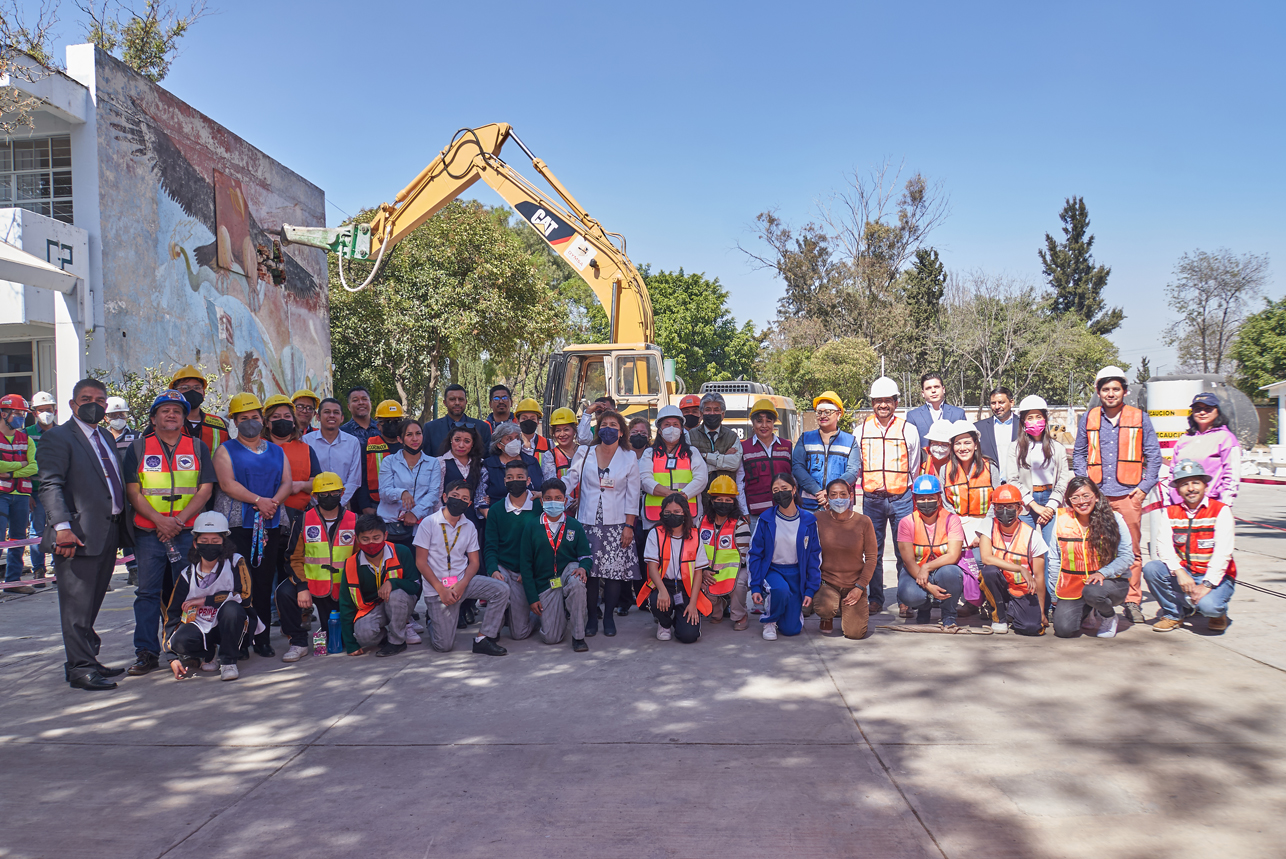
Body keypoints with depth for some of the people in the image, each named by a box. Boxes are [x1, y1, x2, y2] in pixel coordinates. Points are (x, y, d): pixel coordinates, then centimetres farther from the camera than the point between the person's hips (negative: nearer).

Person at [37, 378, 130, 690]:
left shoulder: (106, 438, 19)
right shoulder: (57, 437, -5)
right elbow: (50, 486, -15)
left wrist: (125, 522, 17)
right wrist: (62, 527, -25)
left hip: (109, 533, 8)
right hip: (79, 535, -8)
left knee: (92, 602, 14)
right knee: (77, 603, -3)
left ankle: (87, 661, 23)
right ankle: (80, 668, 2)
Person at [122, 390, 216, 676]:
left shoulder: (197, 447, 9)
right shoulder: (139, 447, 8)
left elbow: (205, 489, 3)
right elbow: (132, 491, 1)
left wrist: (180, 519, -10)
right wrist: (158, 520, -12)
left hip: (188, 532, 0)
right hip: (149, 533, 0)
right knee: (148, 592, 0)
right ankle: (146, 652, 5)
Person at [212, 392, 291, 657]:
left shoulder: (277, 452, 18)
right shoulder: (226, 451, 7)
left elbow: (288, 482, 8)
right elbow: (227, 484, -7)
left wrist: (274, 501, -12)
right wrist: (259, 500, -15)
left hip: (269, 526, 3)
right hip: (237, 525, -3)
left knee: (265, 581, 3)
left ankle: (262, 639, 8)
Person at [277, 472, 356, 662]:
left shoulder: (353, 521, 0)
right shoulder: (304, 520, -3)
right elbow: (295, 557, -5)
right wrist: (302, 587, -18)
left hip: (342, 589, 1)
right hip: (310, 583, -1)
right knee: (284, 593, -32)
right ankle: (298, 642, -11)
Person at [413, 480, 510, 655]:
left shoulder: (469, 527, 7)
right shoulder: (429, 523, -6)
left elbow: (474, 562, 7)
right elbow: (420, 562, -7)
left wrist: (462, 585, -13)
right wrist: (441, 589, -15)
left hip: (463, 581, 4)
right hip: (437, 588, -4)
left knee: (501, 589, -21)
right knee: (444, 646, -9)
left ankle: (483, 639, -13)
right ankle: (433, 619, 25)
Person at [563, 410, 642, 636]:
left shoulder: (629, 458, 6)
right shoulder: (584, 454, 8)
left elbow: (633, 494, 4)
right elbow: (569, 480, 8)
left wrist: (629, 526, -2)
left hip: (616, 524, 0)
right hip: (588, 523, 1)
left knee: (615, 570, -4)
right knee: (589, 571, -2)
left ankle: (609, 616, 11)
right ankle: (592, 616, 11)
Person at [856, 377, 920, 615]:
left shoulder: (909, 430, 5)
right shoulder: (861, 430, 8)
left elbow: (915, 469, 11)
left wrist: (915, 497, 10)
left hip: (901, 498, -1)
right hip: (871, 499, 2)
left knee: (904, 552, -1)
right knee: (873, 552, 5)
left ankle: (905, 601, 7)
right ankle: (876, 599, 15)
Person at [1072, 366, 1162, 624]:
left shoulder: (1139, 418, 7)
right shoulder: (1088, 418, 10)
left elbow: (1153, 455, 9)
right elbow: (1079, 454, 14)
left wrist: (1145, 486, -1)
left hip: (1128, 494, -1)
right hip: (1096, 494, 1)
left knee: (1131, 550, 0)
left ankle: (1132, 601, 8)